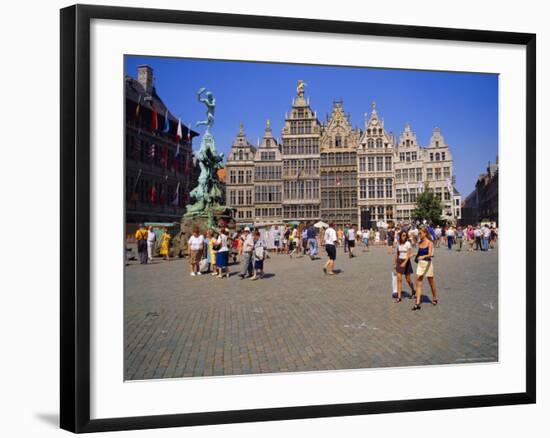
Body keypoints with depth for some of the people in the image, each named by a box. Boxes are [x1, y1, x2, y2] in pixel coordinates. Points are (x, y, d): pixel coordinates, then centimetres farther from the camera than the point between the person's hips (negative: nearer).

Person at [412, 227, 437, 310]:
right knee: (418, 283, -3)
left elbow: (430, 254, -26)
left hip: (428, 264, -5)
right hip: (420, 264, 5)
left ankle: (434, 298, 36)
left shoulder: (429, 243, -12)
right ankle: (417, 304, -4)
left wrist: (424, 256, -42)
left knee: (431, 283, 12)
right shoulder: (419, 243, 6)